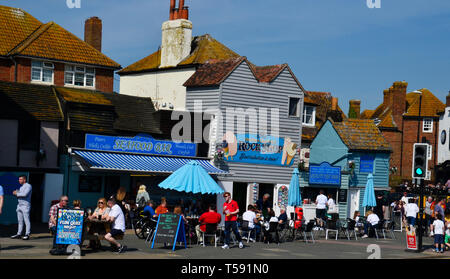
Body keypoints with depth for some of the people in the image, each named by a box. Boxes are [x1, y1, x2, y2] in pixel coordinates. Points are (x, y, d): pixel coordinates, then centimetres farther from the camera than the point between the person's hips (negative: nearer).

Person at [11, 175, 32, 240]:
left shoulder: (28, 186, -8)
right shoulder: (21, 187, 20)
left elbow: (25, 194, -22)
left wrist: (17, 193, -9)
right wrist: (16, 192, 2)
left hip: (25, 206, -9)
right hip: (19, 205, 9)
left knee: (26, 220, -7)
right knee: (20, 221, 8)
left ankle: (27, 234, -8)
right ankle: (19, 234, 11)